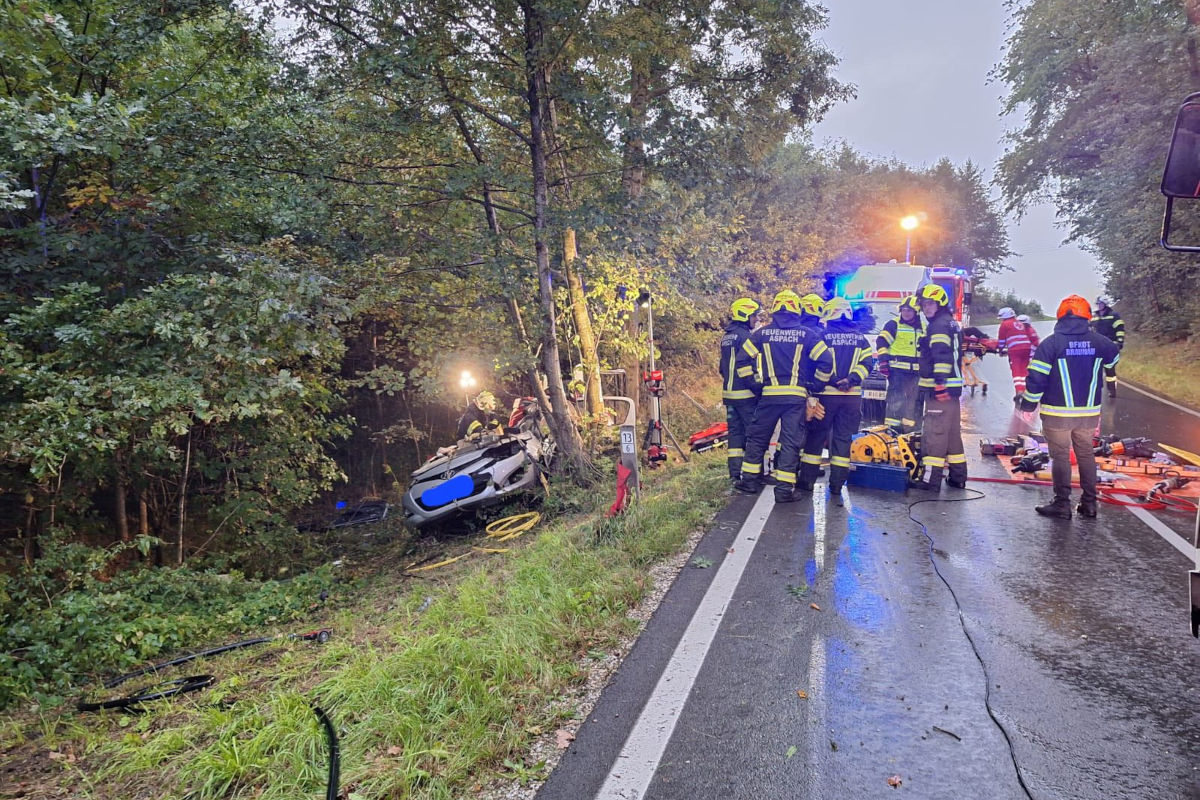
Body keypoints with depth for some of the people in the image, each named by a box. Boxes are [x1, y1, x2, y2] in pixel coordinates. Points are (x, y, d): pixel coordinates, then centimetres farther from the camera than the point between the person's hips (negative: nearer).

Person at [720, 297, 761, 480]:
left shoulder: (726, 337, 16)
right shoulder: (744, 335, -13)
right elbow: (746, 367, -19)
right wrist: (757, 388, -14)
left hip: (728, 392, 9)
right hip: (745, 394, -9)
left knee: (735, 430, 10)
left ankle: (734, 472, 11)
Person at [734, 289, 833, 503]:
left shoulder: (762, 333, 4)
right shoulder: (807, 334, 1)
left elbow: (742, 359, 4)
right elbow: (826, 361, -3)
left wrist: (755, 381, 14)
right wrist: (815, 386, 8)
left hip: (769, 394, 1)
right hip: (797, 395, -1)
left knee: (757, 437, 14)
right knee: (791, 441, 2)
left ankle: (750, 480, 18)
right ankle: (784, 488, 1)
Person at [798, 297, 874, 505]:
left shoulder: (823, 335, -5)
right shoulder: (859, 337, 7)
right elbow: (867, 362, -2)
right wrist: (852, 379, -8)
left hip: (827, 394, -3)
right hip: (852, 396, 3)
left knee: (816, 437, 9)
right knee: (843, 440, 7)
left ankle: (806, 480, 14)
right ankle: (836, 488, 6)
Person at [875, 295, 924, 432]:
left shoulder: (923, 328, 16)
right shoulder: (893, 325, -1)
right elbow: (881, 342, -7)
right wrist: (883, 362, -15)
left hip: (915, 371, 6)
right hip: (897, 369, -6)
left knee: (913, 400, 10)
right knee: (896, 399, -12)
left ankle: (910, 428, 18)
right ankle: (892, 428, -12)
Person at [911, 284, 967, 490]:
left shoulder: (939, 326, -11)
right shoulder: (952, 324, 21)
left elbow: (942, 356, -23)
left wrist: (940, 383, -28)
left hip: (940, 388, -11)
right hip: (953, 386, 11)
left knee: (934, 432, -9)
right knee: (953, 431, 16)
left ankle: (931, 478, -9)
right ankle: (958, 475, 23)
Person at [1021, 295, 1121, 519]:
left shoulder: (1051, 343, -12)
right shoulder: (1098, 341, 0)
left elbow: (1037, 377, -13)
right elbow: (1114, 356, 23)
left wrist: (1028, 404, -2)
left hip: (1057, 413, -4)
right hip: (1089, 412, 4)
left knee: (1060, 455, 4)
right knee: (1086, 453, 16)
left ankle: (1062, 504, 7)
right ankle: (1089, 503, 20)